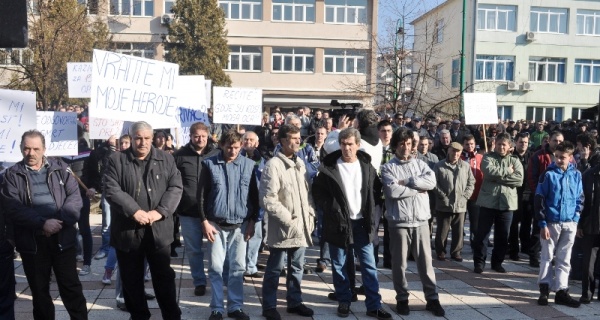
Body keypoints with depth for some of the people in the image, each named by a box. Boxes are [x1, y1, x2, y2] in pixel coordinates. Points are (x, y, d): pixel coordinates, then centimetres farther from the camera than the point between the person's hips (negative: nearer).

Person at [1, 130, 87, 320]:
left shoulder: (60, 168, 5)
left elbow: (75, 197, -2)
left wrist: (60, 220, -18)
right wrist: (42, 223, -21)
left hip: (62, 238, 0)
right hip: (31, 241, 0)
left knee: (71, 286, 7)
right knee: (39, 290, 13)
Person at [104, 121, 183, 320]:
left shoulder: (166, 159, 6)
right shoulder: (117, 161, 1)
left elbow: (175, 187, -1)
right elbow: (112, 191, -9)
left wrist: (160, 211, -16)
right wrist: (134, 211, -20)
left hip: (159, 230, 0)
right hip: (127, 230, 0)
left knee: (164, 277, 9)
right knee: (132, 281, 11)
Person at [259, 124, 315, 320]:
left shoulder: (300, 163, 10)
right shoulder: (273, 165, -13)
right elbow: (267, 200, -18)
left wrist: (310, 215, 5)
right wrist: (289, 220, -16)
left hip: (301, 226, 7)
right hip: (282, 228, -7)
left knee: (296, 267, 17)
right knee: (275, 269, 6)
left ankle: (295, 302, 30)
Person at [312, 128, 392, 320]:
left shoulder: (366, 166, 1)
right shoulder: (329, 166, -5)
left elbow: (377, 189, 11)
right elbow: (317, 191, 1)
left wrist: (370, 209, 0)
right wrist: (330, 209, -7)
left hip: (361, 223, 2)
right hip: (338, 222, -1)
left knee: (369, 265, 3)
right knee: (339, 265, 8)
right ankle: (344, 302, 23)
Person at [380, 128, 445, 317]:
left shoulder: (420, 164, 10)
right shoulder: (388, 167, -1)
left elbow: (431, 181, -8)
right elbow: (393, 191, -16)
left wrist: (407, 181, -13)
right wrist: (418, 188, -8)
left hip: (421, 221, 3)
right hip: (399, 221, -2)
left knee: (426, 261, 8)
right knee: (399, 263, 7)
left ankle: (432, 299, 18)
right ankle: (402, 299, 20)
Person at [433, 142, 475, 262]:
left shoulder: (466, 166, 6)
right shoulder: (439, 166, -2)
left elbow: (471, 183, 9)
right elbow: (434, 183, -5)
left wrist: (464, 196, -2)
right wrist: (444, 197, -10)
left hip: (460, 205, 2)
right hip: (444, 205, -2)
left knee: (458, 231, 9)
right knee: (442, 231, 7)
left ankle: (456, 252, 23)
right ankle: (440, 252, 20)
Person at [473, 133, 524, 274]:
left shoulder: (515, 160, 9)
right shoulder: (488, 157, 4)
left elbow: (519, 179, -7)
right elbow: (489, 171, -18)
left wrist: (498, 176, -12)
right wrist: (507, 171, -8)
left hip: (507, 203, 2)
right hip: (488, 201, -2)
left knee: (503, 236, 10)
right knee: (482, 233, 2)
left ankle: (497, 262, 24)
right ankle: (479, 261, 14)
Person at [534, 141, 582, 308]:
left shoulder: (576, 175, 5)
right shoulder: (548, 174, -5)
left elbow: (580, 199, 13)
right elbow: (539, 200, -6)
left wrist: (576, 217, 1)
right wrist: (542, 224, -10)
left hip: (570, 224, 3)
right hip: (551, 222, -3)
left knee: (564, 259, 8)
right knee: (547, 257, 5)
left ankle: (561, 291, 13)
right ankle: (544, 290, 14)